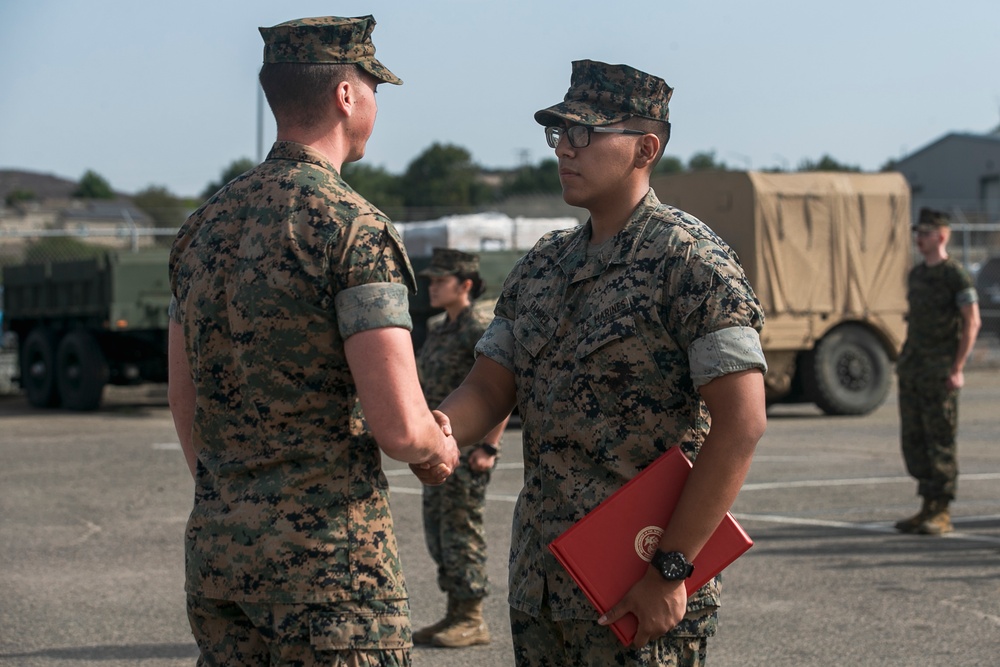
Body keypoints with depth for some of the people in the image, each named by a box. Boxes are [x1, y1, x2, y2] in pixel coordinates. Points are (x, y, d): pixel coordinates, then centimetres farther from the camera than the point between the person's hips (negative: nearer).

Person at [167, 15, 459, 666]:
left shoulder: (204, 226, 10)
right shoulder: (354, 228, -13)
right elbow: (399, 425, -19)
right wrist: (439, 451, 3)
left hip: (215, 542, 7)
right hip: (328, 551, -7)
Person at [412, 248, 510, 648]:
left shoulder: (482, 328, -13)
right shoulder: (439, 328, 15)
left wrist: (489, 446, -20)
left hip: (469, 446, -9)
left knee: (462, 529, -7)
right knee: (438, 528, 10)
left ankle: (472, 622, -2)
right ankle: (455, 615, 16)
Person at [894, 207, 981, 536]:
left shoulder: (955, 275, -7)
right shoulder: (916, 274, 15)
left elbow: (972, 322, -11)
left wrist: (958, 368, -16)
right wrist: (905, 361, 16)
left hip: (939, 370, -8)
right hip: (912, 369, 8)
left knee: (940, 440, -5)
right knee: (912, 438, 7)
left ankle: (942, 513, -1)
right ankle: (928, 508, 15)